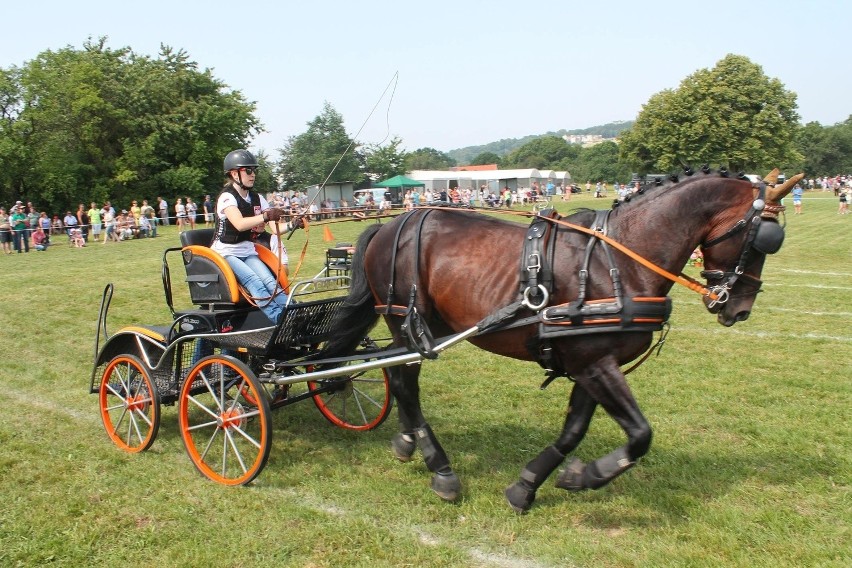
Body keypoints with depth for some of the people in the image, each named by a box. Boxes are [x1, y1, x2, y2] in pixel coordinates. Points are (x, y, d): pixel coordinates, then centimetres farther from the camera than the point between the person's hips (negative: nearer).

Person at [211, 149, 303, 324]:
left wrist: (292, 224, -20)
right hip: (226, 252, -6)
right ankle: (280, 318, -45)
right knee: (253, 280, -31)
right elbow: (239, 224, -30)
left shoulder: (257, 198, 9)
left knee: (270, 281, -21)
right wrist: (265, 216, -45)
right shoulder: (227, 197, -11)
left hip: (248, 252, 6)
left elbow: (276, 228, 1)